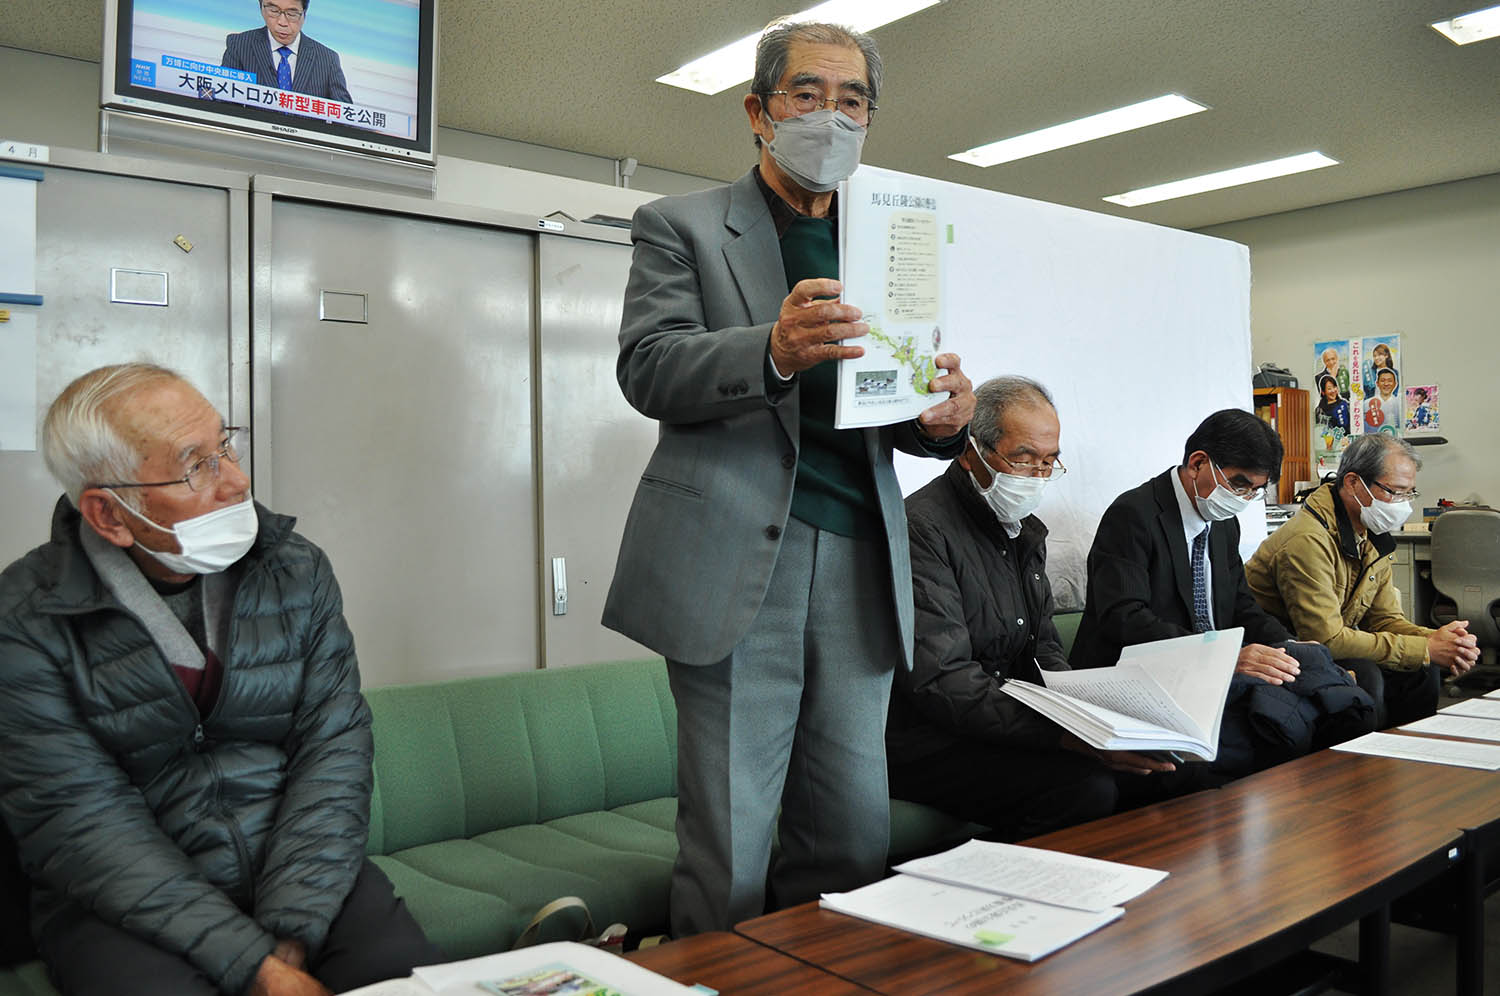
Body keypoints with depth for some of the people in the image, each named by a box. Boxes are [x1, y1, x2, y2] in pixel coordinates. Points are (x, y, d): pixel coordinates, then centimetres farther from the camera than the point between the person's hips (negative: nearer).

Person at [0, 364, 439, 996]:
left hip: (299, 869, 2)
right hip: (124, 903, -2)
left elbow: (335, 745, -5)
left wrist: (289, 938, -17)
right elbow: (82, 826, -14)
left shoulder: (297, 570, 1)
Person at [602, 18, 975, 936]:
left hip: (858, 561, 4)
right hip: (738, 558, -4)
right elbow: (648, 368, -5)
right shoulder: (682, 225, 8)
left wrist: (946, 415, -6)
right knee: (729, 851, -1)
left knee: (856, 841, 7)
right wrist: (774, 351, -25)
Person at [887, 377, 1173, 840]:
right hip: (926, 745, -8)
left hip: (1012, 727, 9)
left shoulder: (1026, 531, 15)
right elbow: (941, 682, -24)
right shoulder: (923, 528, -16)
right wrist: (1071, 736, -31)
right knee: (1085, 785, -28)